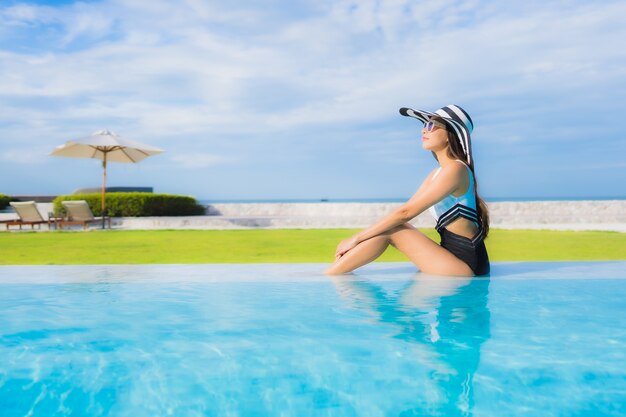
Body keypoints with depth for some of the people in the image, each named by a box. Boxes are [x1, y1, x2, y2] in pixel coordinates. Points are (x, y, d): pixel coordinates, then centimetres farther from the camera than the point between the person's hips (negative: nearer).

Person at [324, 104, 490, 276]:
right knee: (385, 227, -2)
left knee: (389, 230, -16)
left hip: (465, 263, -8)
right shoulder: (436, 174, 14)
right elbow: (405, 210, 9)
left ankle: (326, 278, -11)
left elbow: (405, 212, -19)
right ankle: (330, 274, -4)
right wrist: (358, 238, -1)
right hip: (455, 258, 8)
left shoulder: (455, 170, -16)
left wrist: (356, 238, -15)